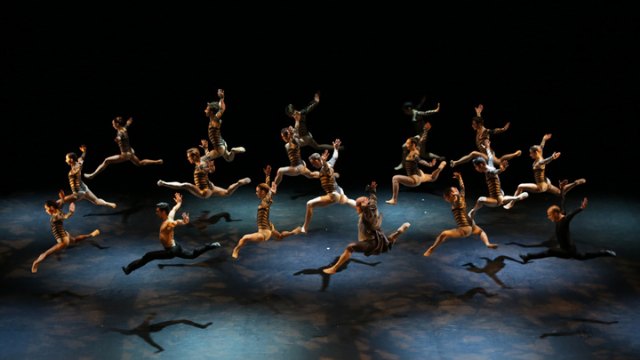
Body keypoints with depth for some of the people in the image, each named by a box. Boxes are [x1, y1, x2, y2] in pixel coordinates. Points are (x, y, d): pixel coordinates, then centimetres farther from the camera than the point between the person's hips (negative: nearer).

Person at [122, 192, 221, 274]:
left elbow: (178, 222, -48)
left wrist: (184, 221, -72)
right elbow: (174, 208, 21)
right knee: (192, 254, 27)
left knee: (148, 256, -13)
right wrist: (179, 202, 42)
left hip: (171, 251, -10)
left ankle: (129, 268, -10)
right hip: (175, 247, 10)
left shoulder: (169, 223, -27)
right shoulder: (170, 215, -1)